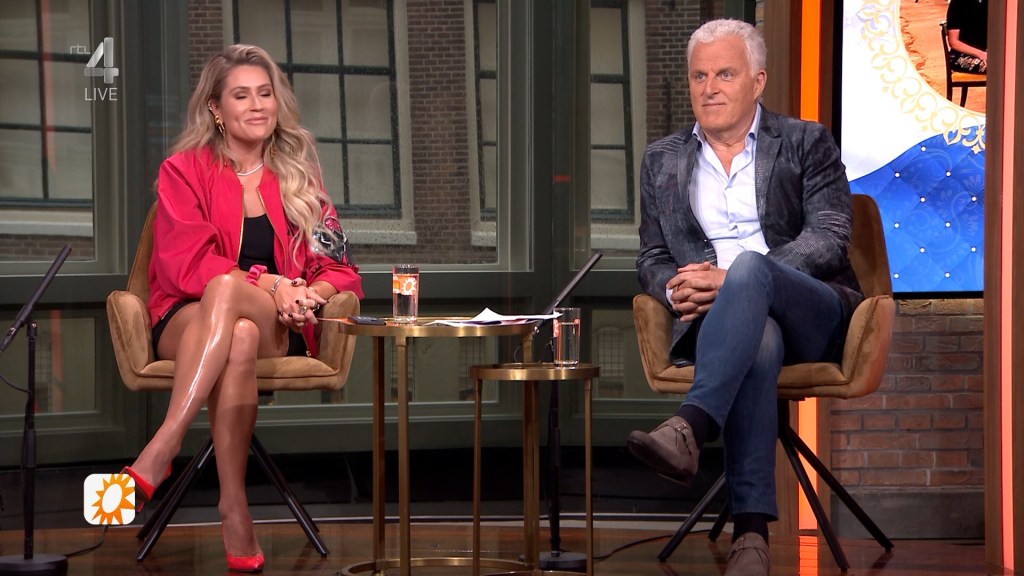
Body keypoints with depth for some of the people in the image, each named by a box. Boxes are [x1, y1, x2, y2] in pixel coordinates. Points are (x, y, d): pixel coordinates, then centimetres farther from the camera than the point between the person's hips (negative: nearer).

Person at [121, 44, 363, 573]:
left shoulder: (299, 178, 16)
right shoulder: (184, 171, 8)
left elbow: (339, 269, 10)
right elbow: (186, 263, -6)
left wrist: (308, 293, -15)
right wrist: (268, 284, -21)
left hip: (280, 331, 1)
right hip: (189, 323, -1)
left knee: (226, 290, -37)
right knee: (239, 338, -40)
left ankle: (160, 451, -46)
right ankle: (234, 511, -49)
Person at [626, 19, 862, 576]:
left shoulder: (806, 144, 10)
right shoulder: (661, 162, 21)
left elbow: (829, 239, -3)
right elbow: (651, 257, 20)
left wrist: (730, 279, -17)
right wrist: (675, 288, -8)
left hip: (814, 316, -1)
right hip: (717, 322, 1)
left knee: (750, 265, -37)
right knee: (758, 342, -38)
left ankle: (688, 426, -53)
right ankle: (751, 531, -48)